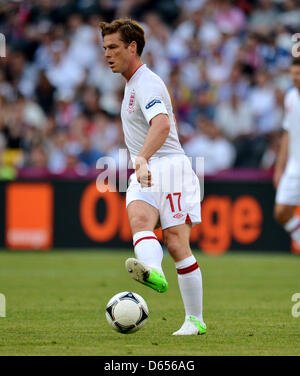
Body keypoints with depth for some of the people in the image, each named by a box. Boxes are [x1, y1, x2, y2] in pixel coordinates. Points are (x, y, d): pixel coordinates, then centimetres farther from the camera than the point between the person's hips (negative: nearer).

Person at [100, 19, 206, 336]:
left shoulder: (146, 84, -11)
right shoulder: (132, 84, 21)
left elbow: (162, 124, -31)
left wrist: (143, 159, -46)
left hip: (168, 167, -8)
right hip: (144, 173, 8)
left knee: (176, 242, -11)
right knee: (139, 218, -24)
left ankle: (195, 319, -2)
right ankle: (153, 272, -53)